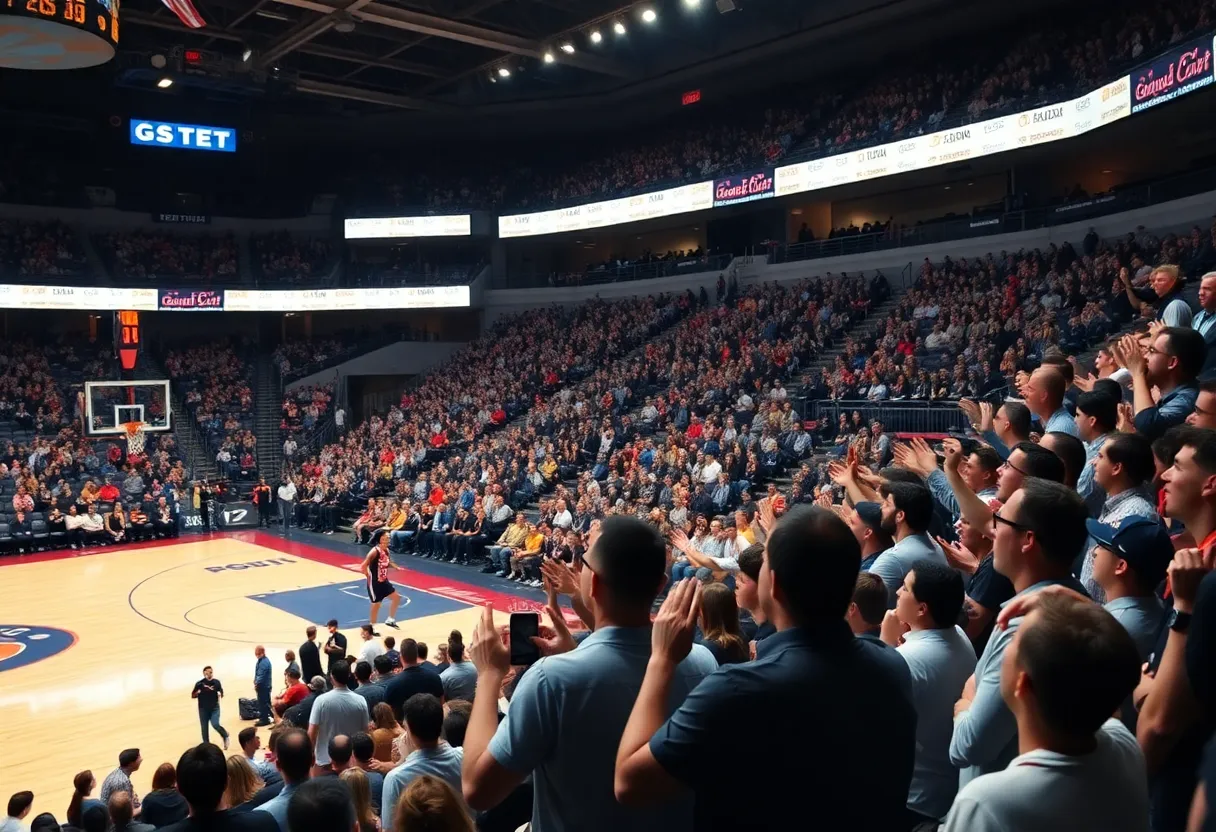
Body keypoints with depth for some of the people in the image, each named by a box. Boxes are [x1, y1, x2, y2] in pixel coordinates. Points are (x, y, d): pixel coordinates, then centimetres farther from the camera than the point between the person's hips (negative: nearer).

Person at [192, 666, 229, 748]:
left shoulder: (216, 682, -3)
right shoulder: (200, 683, -7)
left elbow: (221, 693, 9)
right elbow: (193, 695, -1)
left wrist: (220, 694, -14)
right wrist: (198, 692, -21)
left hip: (214, 708, -1)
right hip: (203, 709, 1)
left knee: (215, 724, -17)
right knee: (204, 729, 5)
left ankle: (225, 735, 12)